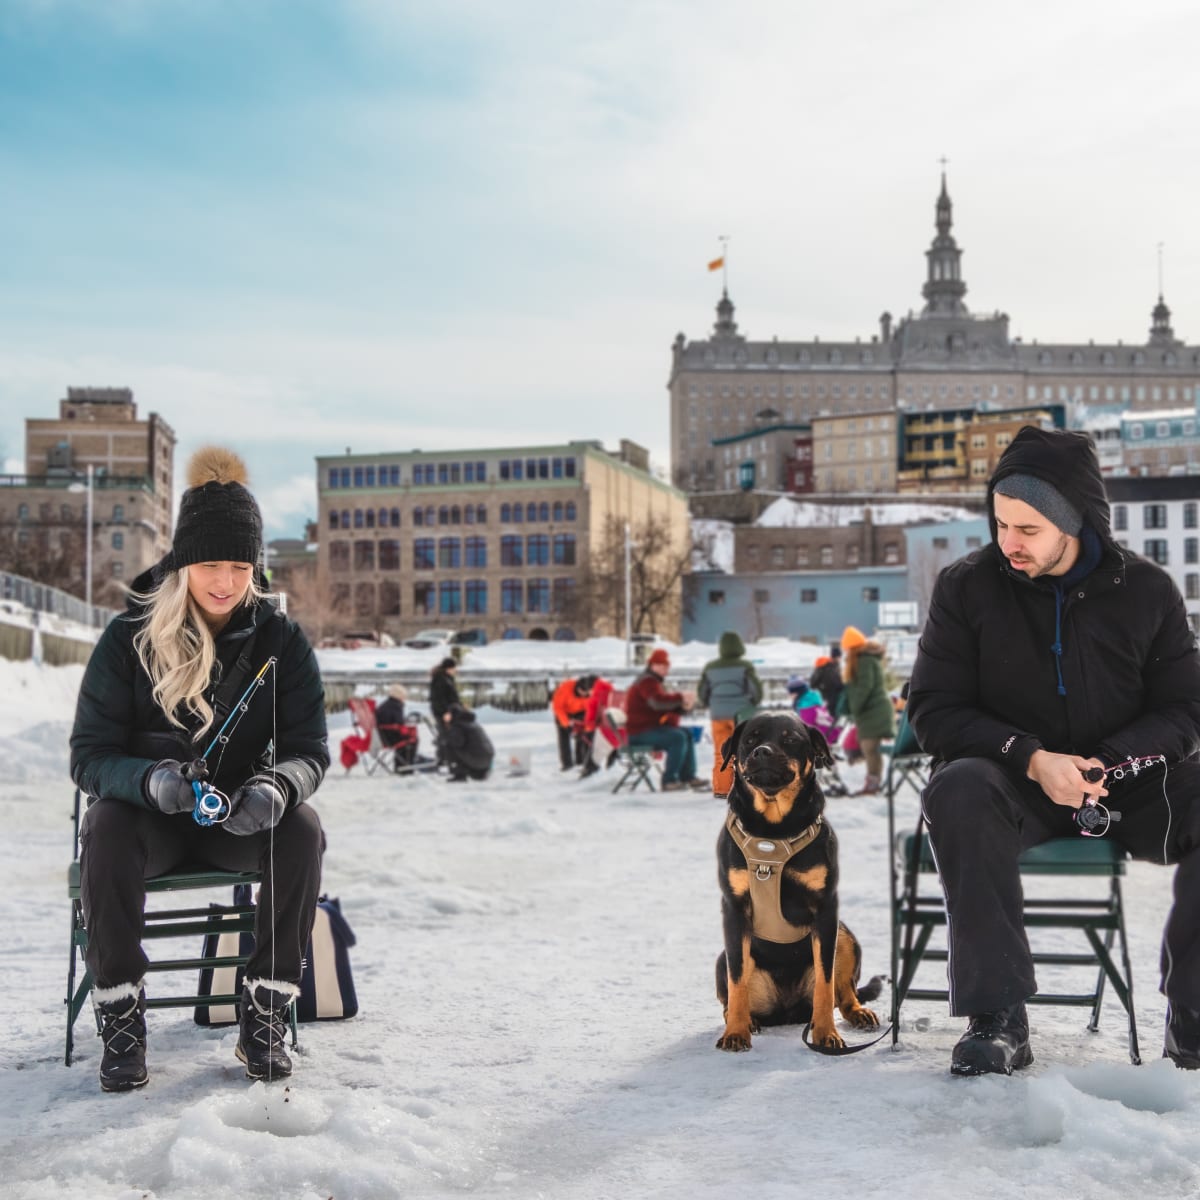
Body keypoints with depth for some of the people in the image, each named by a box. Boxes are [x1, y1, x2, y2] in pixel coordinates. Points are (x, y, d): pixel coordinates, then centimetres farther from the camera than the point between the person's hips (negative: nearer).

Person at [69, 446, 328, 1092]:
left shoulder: (280, 639, -5)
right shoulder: (129, 638, -9)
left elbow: (309, 748, -5)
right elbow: (90, 755, -10)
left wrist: (279, 785, -30)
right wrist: (150, 779, -33)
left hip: (243, 817, 1)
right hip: (149, 811, -1)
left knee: (302, 831, -31)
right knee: (108, 834, -35)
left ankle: (265, 1015, -19)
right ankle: (120, 1023, -21)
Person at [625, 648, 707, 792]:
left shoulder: (654, 681, 23)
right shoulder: (646, 682, -14)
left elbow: (666, 704, 19)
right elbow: (658, 701, -33)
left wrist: (683, 706, -2)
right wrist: (680, 698, -26)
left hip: (653, 727, 11)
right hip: (641, 732, -11)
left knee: (688, 734, 6)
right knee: (678, 738, -26)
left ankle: (688, 776, 3)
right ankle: (669, 781, -22)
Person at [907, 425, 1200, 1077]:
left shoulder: (1147, 590, 1)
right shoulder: (966, 587, -2)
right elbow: (933, 710, -4)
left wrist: (1106, 761, -19)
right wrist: (1031, 758, -20)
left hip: (1124, 783, 1)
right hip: (1012, 784, -1)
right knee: (959, 789, -35)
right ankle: (997, 1018, -33)